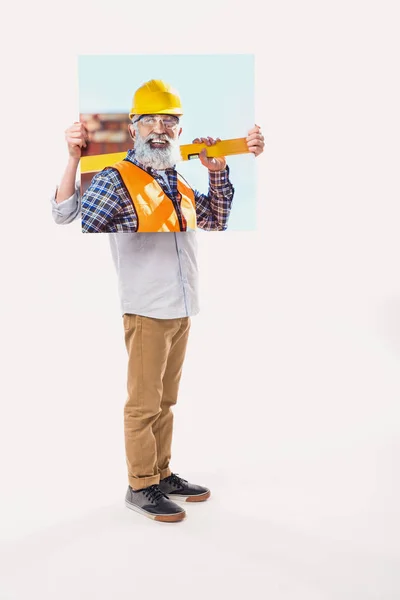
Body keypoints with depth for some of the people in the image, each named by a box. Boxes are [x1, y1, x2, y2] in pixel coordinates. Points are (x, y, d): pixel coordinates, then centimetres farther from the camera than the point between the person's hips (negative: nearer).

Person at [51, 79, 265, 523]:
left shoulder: (177, 181, 13)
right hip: (146, 308, -7)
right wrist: (73, 158, -26)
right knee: (144, 403, 0)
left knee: (165, 400, 16)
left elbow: (217, 220, 22)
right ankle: (140, 486, 13)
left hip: (181, 310, 7)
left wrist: (217, 170, 12)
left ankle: (162, 474, 27)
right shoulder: (117, 179, -7)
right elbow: (66, 216, -17)